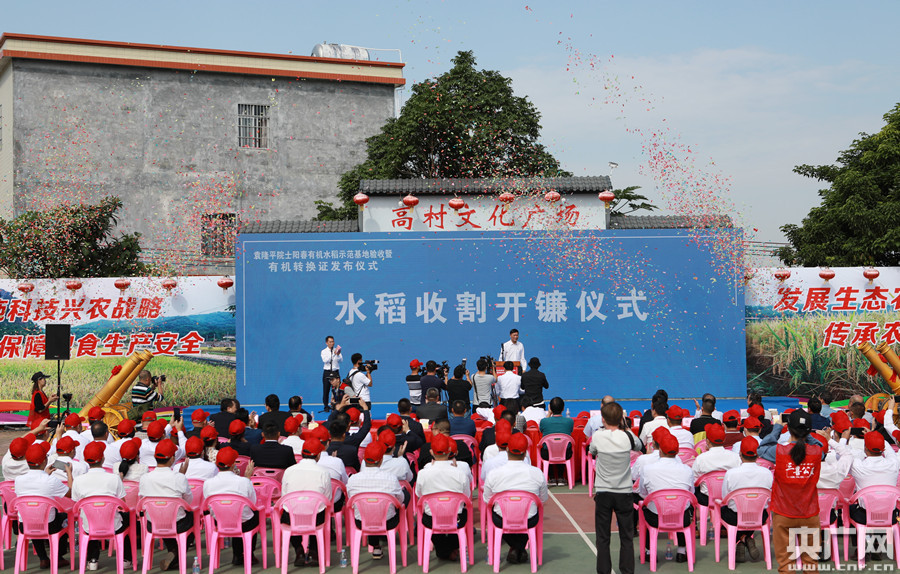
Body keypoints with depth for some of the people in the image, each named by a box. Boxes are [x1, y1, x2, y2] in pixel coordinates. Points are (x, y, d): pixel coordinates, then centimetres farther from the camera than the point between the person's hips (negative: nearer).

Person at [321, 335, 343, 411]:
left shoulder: (337, 350, 7)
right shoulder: (324, 351, 2)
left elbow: (341, 360, -6)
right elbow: (325, 360, -16)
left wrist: (338, 354, -26)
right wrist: (334, 354, -25)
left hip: (336, 372, 1)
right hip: (327, 373, -1)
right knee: (326, 390, 0)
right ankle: (326, 406, 9)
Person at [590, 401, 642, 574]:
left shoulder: (597, 436, -9)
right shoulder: (627, 437, -8)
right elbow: (639, 446, 13)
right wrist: (625, 428, 11)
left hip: (603, 492, -1)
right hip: (624, 492, 1)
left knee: (602, 537, 6)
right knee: (626, 536, 9)